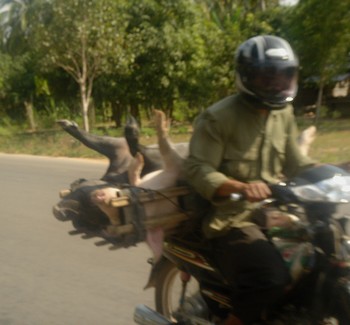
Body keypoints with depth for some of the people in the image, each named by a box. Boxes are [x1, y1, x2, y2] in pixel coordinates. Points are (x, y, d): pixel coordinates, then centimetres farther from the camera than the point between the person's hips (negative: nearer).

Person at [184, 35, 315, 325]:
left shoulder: (284, 113, 13)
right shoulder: (217, 117, -11)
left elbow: (295, 162, 18)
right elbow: (197, 170, -18)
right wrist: (242, 187, -35)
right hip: (233, 218, -7)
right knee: (270, 277, -31)